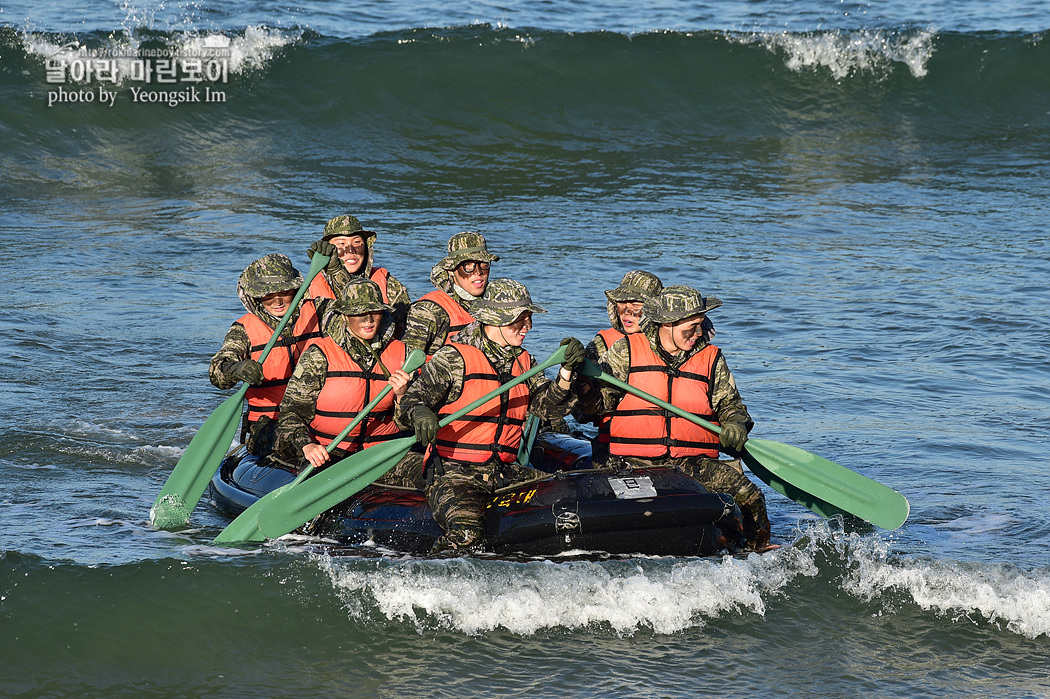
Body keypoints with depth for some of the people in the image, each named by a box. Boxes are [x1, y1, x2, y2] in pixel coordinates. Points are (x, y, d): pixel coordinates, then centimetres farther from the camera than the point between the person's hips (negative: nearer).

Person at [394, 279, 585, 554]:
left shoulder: (524, 363, 15)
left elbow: (551, 405, 5)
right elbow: (408, 404, -7)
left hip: (505, 473, 6)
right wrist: (419, 413, -31)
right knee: (466, 532, -33)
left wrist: (567, 371, -12)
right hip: (453, 474, -6)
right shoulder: (453, 358, -4)